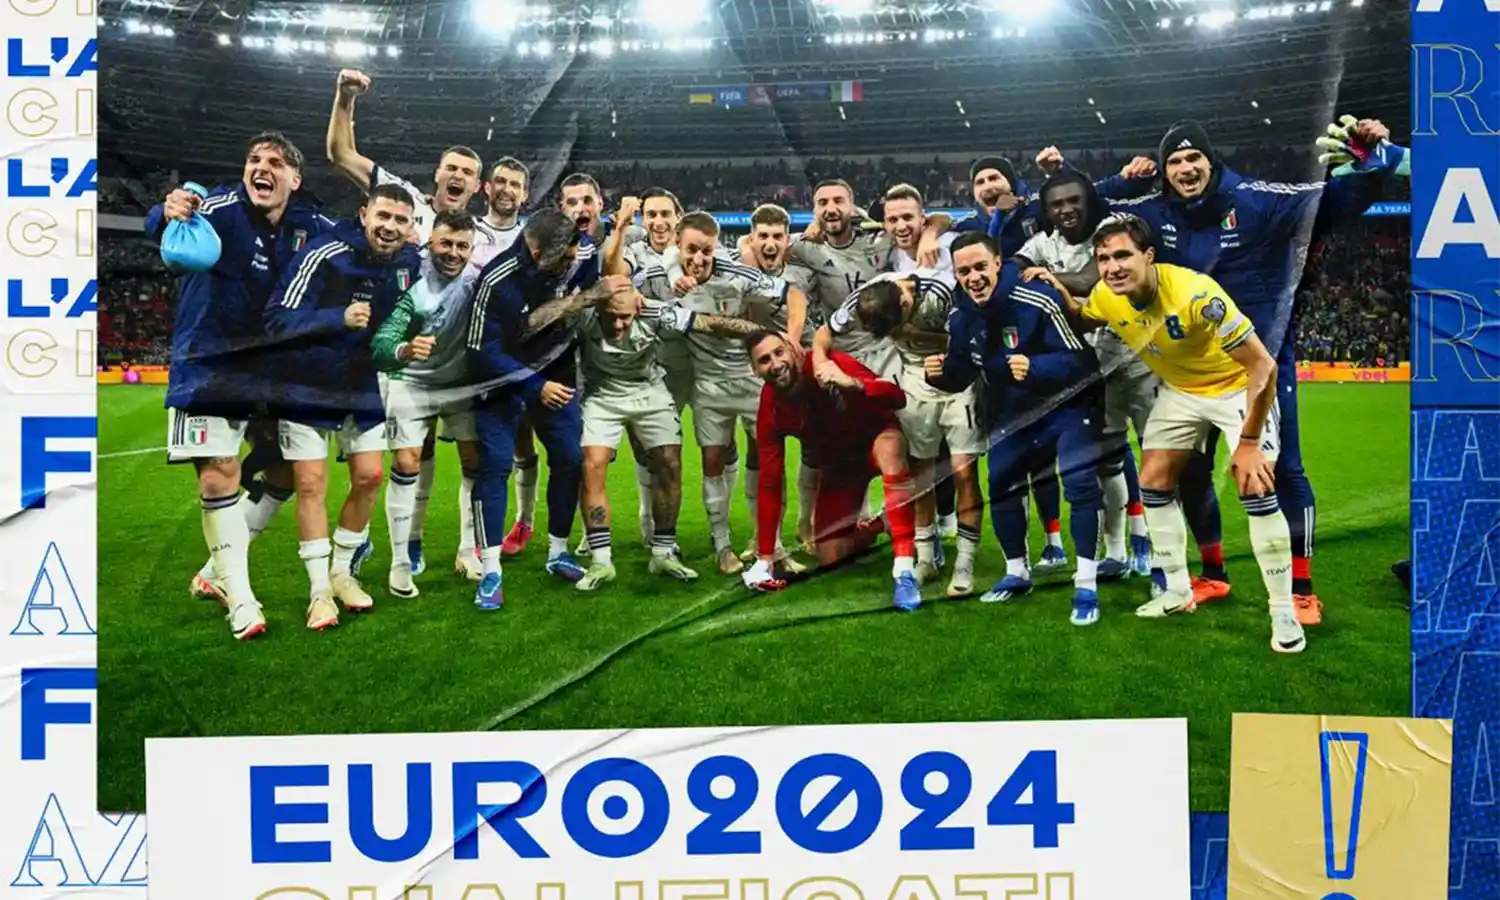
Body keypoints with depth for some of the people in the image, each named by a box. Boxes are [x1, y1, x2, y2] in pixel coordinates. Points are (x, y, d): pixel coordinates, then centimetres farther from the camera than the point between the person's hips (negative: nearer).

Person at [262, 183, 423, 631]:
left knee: (369, 477, 5)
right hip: (306, 387, -5)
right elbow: (277, 320, -25)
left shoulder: (410, 262, -5)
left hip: (362, 388, 5)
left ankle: (342, 572, 24)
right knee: (311, 485, -3)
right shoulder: (323, 255, -22)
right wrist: (339, 318, -36)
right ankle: (320, 590, 8)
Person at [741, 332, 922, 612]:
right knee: (829, 557, -1)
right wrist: (765, 559, -12)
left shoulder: (829, 364, -29)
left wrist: (852, 384, -57)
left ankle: (905, 572, -43)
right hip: (839, 462, 4)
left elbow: (898, 397, -37)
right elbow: (770, 482, -12)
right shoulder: (770, 409, -17)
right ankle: (879, 524, 30)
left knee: (889, 450, -42)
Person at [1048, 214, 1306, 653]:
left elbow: (1263, 366, -32)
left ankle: (1284, 614, -4)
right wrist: (1059, 292, -12)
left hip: (1237, 387, -6)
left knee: (1257, 490, -16)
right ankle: (1178, 591, 22)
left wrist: (1249, 443, -29)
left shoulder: (1196, 294, -37)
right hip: (1179, 389, 6)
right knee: (1153, 484, 4)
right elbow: (1081, 319, 10)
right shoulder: (1106, 297, -18)